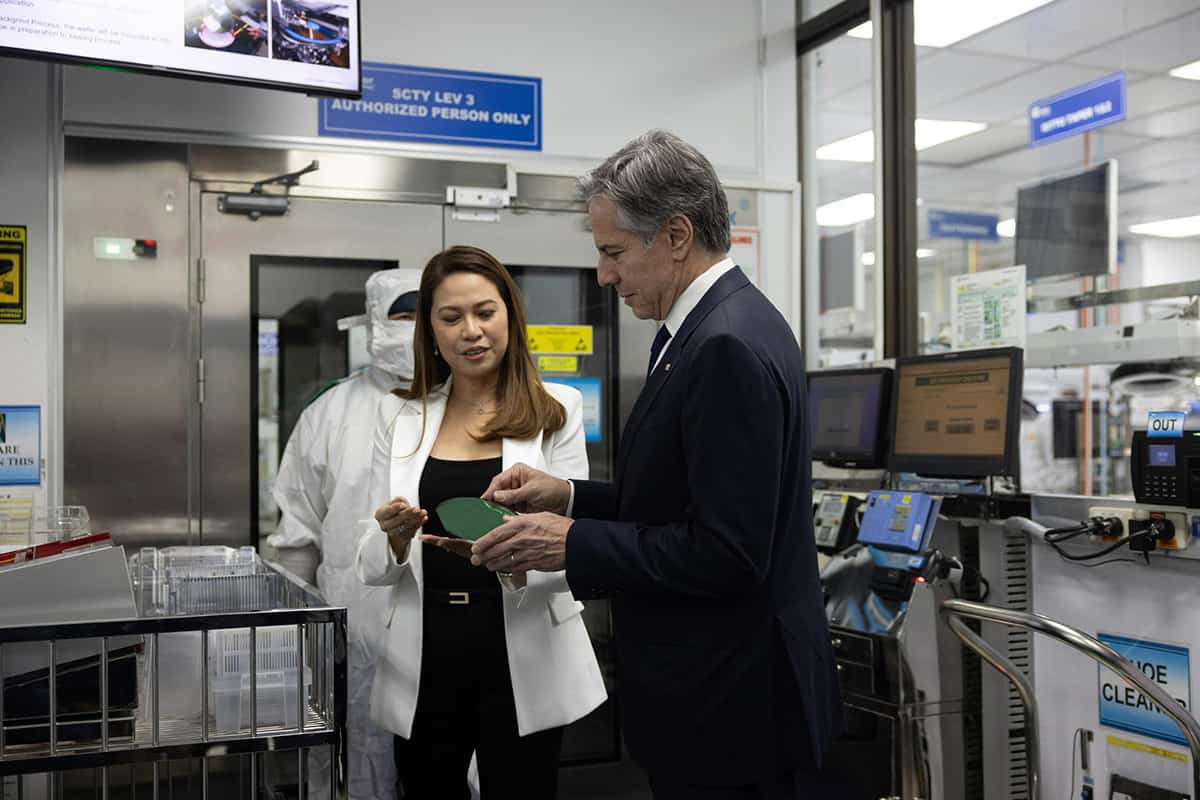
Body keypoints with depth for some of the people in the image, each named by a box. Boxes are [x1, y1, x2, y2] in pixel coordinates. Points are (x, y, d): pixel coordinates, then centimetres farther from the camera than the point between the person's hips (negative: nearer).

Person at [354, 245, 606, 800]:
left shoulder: (557, 410, -3)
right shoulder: (406, 421, 5)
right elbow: (372, 567, 4)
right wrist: (396, 538, -18)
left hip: (523, 659, -2)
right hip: (426, 659, 3)